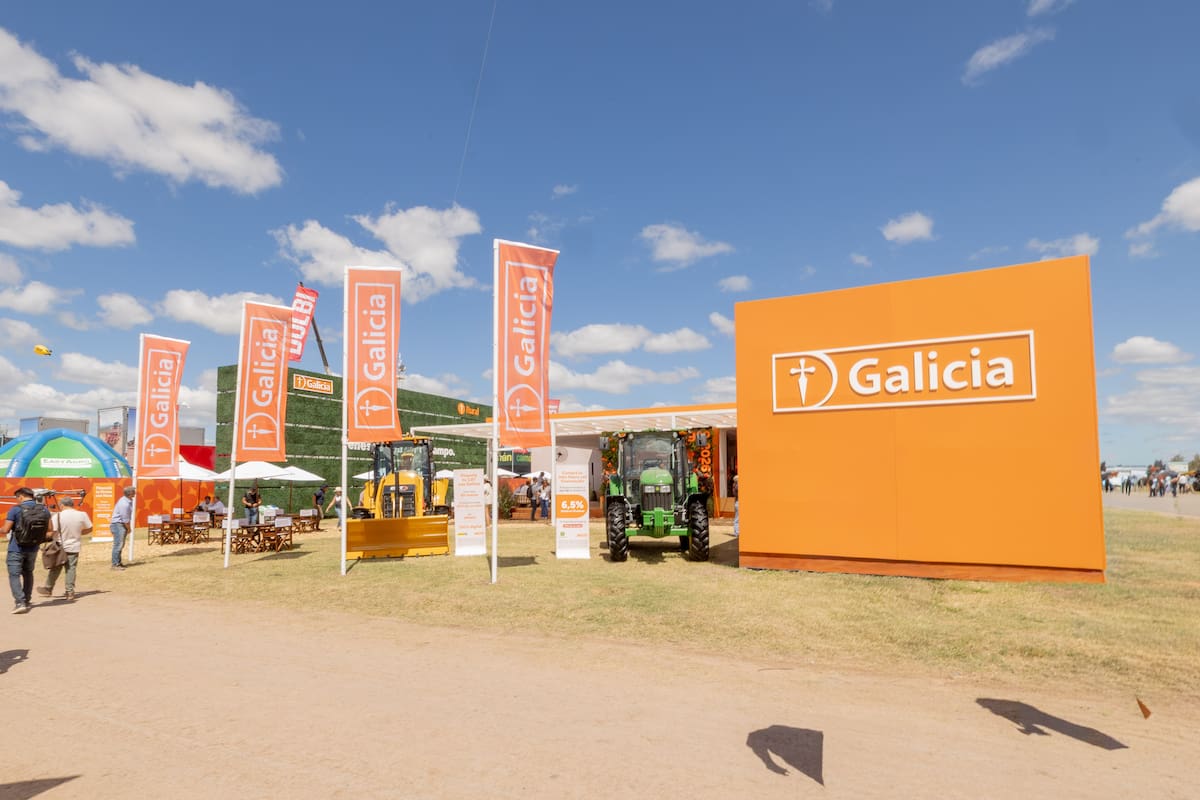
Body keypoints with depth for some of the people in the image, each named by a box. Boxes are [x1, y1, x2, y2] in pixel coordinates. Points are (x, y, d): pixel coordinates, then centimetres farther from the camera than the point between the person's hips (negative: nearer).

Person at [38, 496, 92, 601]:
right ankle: (70, 591, 3)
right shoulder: (82, 515, -5)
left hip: (60, 547, -1)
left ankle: (48, 589, 27)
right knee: (71, 569, 6)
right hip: (74, 547, 1)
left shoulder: (57, 516, -12)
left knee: (55, 569, 13)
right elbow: (89, 529, 4)